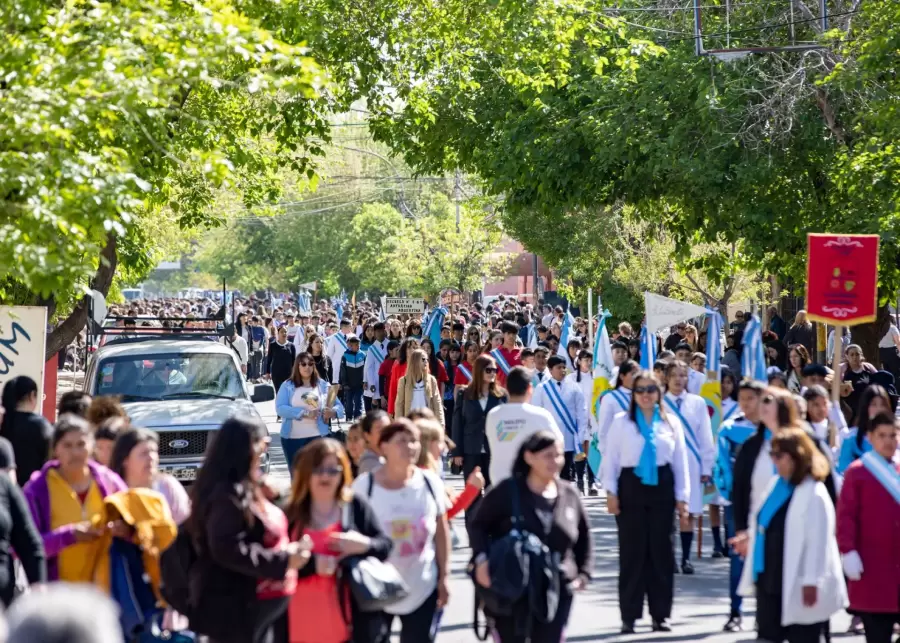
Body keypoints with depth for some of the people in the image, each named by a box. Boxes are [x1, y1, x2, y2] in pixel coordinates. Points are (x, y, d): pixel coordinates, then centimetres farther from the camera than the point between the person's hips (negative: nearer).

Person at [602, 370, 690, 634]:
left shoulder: (671, 422, 7)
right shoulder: (621, 422, 2)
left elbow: (680, 461, 8)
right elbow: (610, 458, 1)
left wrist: (682, 496, 4)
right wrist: (610, 492, -7)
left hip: (662, 488, 2)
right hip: (631, 487, -2)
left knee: (661, 551, 4)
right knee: (632, 552, -1)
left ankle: (660, 614, 12)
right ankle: (629, 616, 4)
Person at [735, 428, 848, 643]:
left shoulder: (814, 494, -17)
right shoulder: (775, 484, 9)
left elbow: (818, 542, -20)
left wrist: (811, 582, -21)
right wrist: (751, 540, 9)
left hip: (798, 586, -8)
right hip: (769, 581, 8)